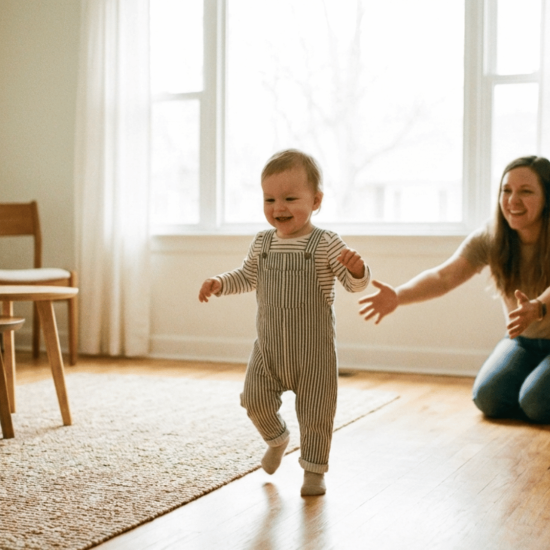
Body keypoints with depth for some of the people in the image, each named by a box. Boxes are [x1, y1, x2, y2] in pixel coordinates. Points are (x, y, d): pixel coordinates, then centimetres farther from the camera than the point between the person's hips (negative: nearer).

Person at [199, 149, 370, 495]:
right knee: (255, 399, 5)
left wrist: (357, 269, -37)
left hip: (314, 349, -4)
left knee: (315, 411, 4)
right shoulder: (262, 244, 2)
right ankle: (277, 438, 36)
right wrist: (220, 283, 2)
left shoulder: (326, 244, -12)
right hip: (268, 347, 4)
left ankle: (314, 469, 23)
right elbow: (247, 277, 18)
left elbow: (355, 283, -15)